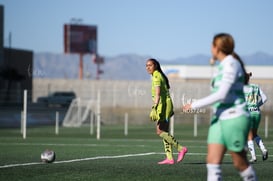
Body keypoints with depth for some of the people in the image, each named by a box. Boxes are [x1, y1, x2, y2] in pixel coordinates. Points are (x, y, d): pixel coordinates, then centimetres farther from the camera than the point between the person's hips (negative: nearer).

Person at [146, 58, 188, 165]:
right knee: (164, 132, 7)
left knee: (160, 132, -10)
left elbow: (158, 94, -21)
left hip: (163, 104, -10)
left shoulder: (156, 76, -11)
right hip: (166, 103, 10)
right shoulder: (159, 75, 18)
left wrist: (154, 108, -27)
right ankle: (169, 158, 4)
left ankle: (181, 148, -11)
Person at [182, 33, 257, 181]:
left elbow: (221, 95, -21)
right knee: (212, 161, -3)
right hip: (219, 118, 9)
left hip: (234, 118, -9)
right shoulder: (222, 66, 15)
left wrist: (194, 105, -16)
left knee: (240, 163, -1)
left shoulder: (231, 64, -13)